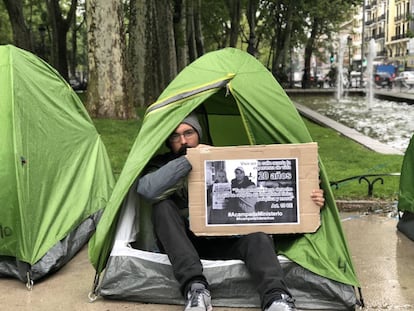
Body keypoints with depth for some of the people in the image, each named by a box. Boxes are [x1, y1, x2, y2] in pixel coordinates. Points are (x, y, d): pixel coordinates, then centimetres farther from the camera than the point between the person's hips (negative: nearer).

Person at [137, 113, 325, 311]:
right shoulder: (163, 166, 1)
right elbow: (147, 190, -24)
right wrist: (188, 159, -27)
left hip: (223, 243, 1)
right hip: (184, 246, -1)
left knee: (257, 236, -28)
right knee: (164, 207, -29)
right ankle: (195, 288, -37)